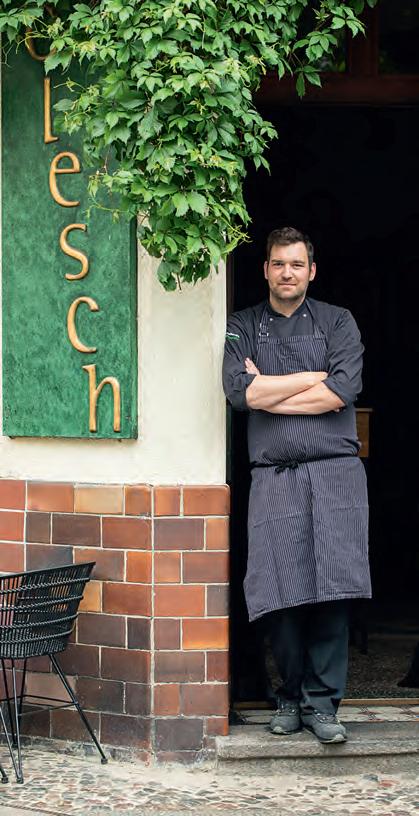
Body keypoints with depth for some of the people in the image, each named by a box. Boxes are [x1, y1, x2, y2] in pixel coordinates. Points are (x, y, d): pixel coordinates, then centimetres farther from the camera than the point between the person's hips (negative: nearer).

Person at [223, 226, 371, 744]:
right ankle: (291, 697, 11)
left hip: (335, 472, 0)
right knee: (280, 594, -3)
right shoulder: (242, 327, 13)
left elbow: (344, 390, -5)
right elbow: (239, 391, -5)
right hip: (274, 475, 0)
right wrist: (311, 378, -2)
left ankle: (321, 703, -2)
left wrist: (269, 391, -2)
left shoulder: (338, 323, 12)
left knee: (331, 590, -8)